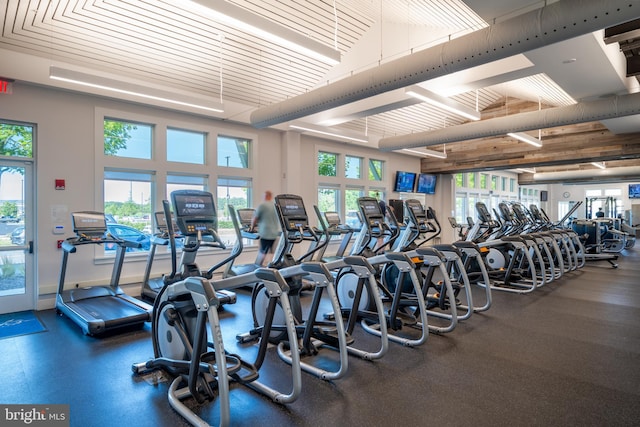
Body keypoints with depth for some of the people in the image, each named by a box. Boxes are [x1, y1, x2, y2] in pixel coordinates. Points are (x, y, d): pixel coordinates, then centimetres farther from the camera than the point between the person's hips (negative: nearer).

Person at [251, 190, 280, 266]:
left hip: (265, 233, -5)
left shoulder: (262, 205, -6)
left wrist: (252, 228, 14)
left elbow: (254, 219, -2)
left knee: (262, 252, -3)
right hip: (275, 233, 5)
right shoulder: (276, 205, 11)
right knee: (270, 252, 9)